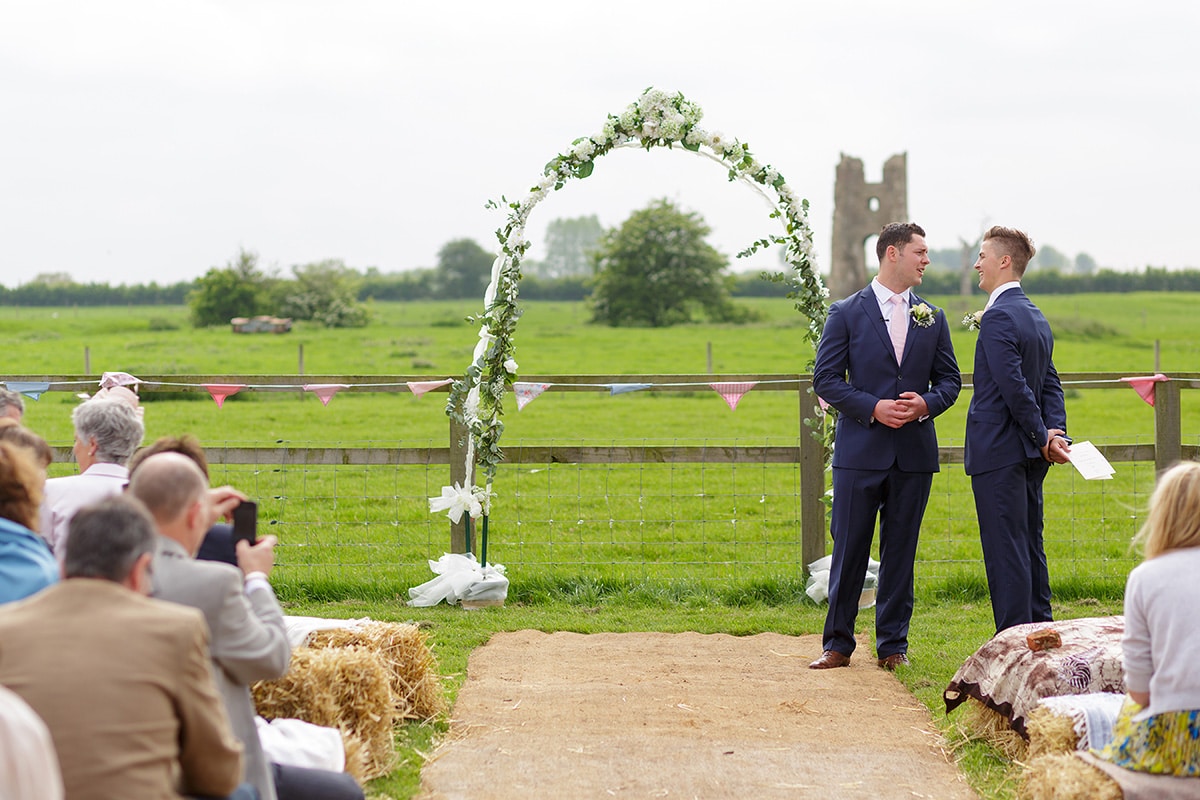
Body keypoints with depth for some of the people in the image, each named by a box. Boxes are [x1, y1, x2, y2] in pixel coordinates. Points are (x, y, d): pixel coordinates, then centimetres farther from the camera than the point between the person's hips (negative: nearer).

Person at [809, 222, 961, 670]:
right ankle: (838, 644, 10)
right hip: (860, 451, -3)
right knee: (849, 550, 0)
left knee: (900, 552, 6)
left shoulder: (932, 319, 11)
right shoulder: (847, 313, 1)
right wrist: (874, 407, -14)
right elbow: (825, 379, -2)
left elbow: (950, 380, 14)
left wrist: (925, 404, -8)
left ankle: (893, 645, 15)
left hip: (914, 454, 3)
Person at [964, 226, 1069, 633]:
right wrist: (1056, 432, -1)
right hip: (1029, 453, 9)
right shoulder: (1036, 316, 14)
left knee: (1006, 552, -5)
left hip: (999, 451, -9)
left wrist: (1044, 437, -12)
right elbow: (1050, 384, 12)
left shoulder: (999, 316, -16)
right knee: (1029, 546, 15)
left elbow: (1014, 386, -21)